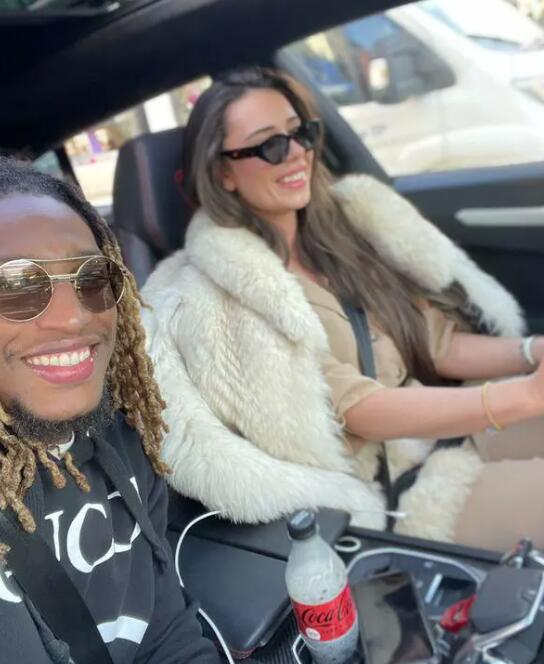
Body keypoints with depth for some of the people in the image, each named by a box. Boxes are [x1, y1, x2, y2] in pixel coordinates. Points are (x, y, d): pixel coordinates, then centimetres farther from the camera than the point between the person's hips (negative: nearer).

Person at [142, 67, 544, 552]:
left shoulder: (347, 219, 7)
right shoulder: (220, 295, -13)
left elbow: (439, 343, 7)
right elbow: (355, 409, -18)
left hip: (457, 430, 7)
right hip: (398, 492, -6)